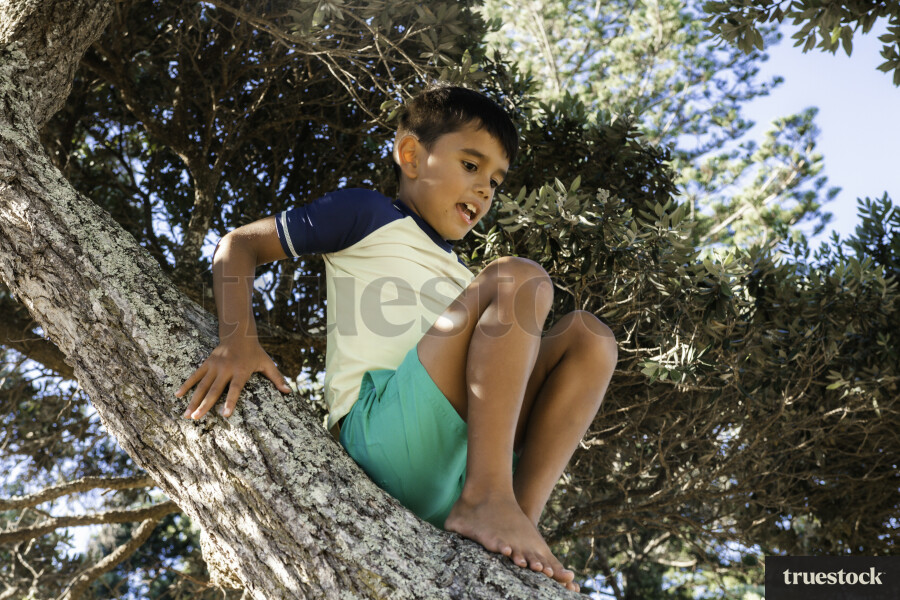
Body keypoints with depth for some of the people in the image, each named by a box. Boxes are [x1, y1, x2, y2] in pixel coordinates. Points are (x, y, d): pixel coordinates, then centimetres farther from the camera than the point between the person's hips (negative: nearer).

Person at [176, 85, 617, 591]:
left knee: (590, 335, -3)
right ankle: (485, 501, -29)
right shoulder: (369, 215, 15)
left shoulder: (454, 272, 34)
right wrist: (237, 339, -9)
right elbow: (240, 245, 11)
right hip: (383, 420, -6)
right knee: (522, 278, -17)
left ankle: (523, 515, -20)